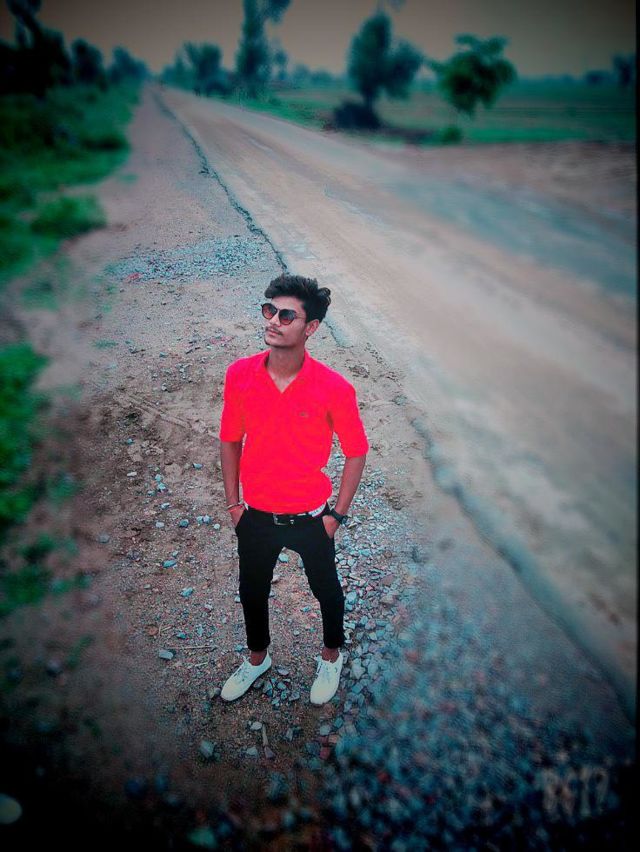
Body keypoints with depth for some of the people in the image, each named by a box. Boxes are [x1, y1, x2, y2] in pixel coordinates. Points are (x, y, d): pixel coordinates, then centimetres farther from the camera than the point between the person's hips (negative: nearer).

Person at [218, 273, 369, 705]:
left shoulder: (335, 389, -23)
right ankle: (257, 657, 55)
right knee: (252, 592, 24)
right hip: (255, 517, 3)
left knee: (326, 590, 23)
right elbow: (231, 440, 0)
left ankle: (332, 656, 54)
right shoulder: (240, 374, -14)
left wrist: (337, 515, -7)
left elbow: (356, 452, -9)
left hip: (310, 519, -2)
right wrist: (233, 503, 3)